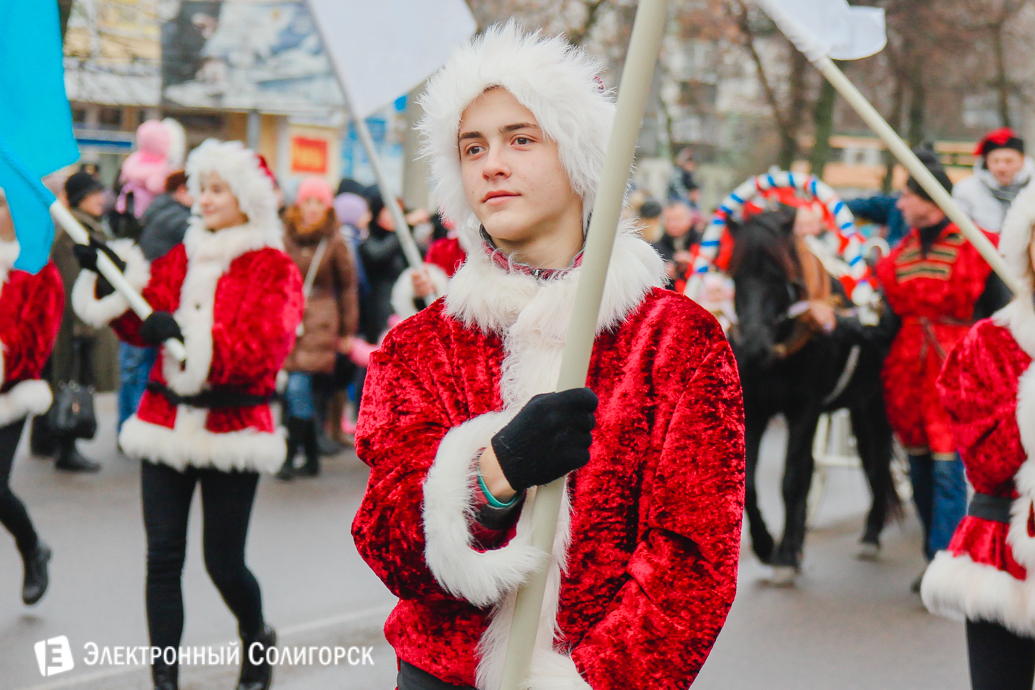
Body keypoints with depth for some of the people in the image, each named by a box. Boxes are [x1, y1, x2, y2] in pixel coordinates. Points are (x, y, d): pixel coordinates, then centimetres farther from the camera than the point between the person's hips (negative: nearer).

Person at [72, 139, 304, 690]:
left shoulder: (274, 269, -3)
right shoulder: (180, 256, 12)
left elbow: (264, 351, -16)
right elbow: (142, 327, 7)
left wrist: (188, 334, -27)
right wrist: (111, 279, -7)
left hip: (232, 431, -4)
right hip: (168, 422, 4)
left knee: (224, 562, 2)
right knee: (163, 558, 0)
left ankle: (257, 638, 33)